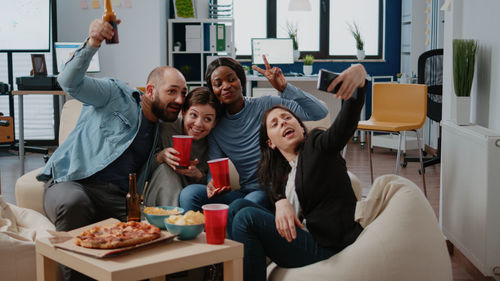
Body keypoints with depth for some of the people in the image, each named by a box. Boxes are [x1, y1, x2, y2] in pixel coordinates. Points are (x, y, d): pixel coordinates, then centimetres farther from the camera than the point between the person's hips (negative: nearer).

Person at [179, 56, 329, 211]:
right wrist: (212, 184, -18)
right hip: (246, 191, 4)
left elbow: (319, 112, -8)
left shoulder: (266, 105, -2)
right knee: (189, 193, -20)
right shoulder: (216, 128, 11)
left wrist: (285, 88, -19)